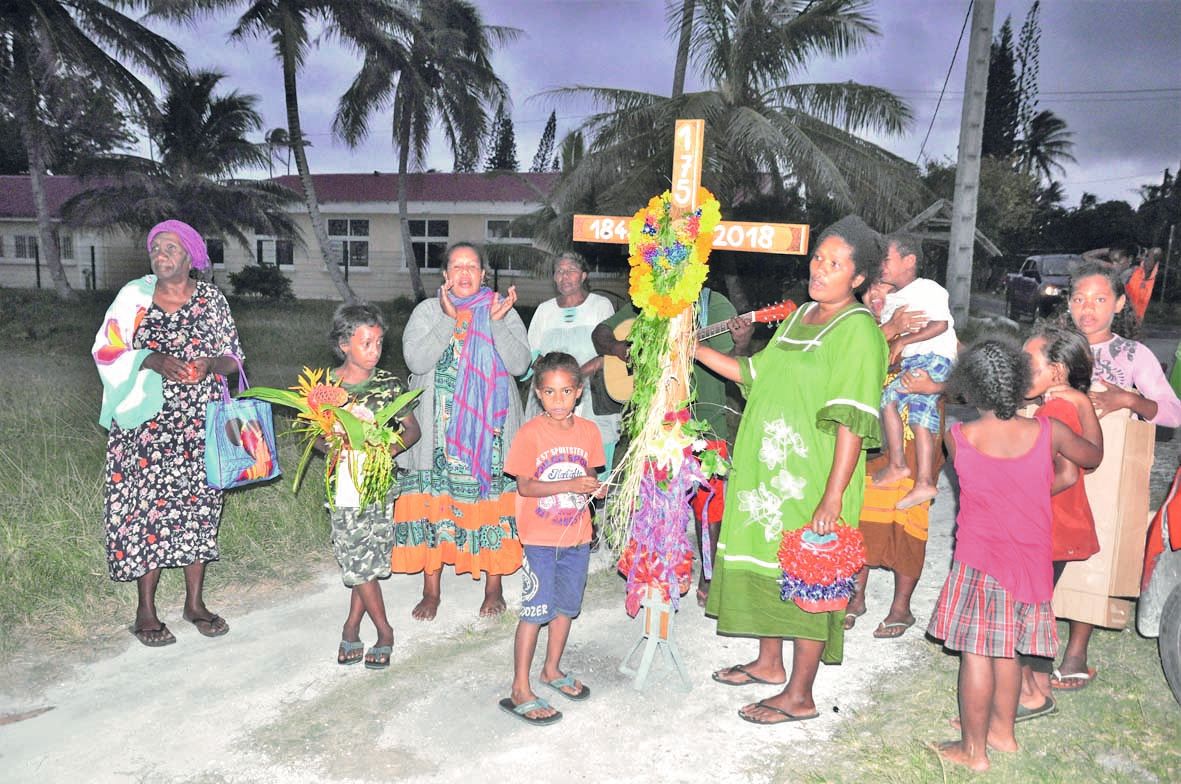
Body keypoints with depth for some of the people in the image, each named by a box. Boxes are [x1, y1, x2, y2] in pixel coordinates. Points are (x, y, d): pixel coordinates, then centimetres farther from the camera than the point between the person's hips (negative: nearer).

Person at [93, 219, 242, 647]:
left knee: (198, 503, 6)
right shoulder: (133, 297, 1)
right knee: (146, 504, -2)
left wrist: (210, 363, -15)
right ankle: (146, 610, 11)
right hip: (147, 423, -1)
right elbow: (106, 351, 0)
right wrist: (153, 361, -17)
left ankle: (195, 601, 19)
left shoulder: (211, 300, 3)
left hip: (200, 423, 1)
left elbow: (233, 356, 7)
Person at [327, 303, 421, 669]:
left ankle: (352, 625, 25)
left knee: (371, 561, 6)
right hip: (345, 484, -1)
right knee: (359, 561, 1)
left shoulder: (387, 382, -1)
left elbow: (412, 428, 5)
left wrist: (393, 447, -14)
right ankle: (384, 631, 18)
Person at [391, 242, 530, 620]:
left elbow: (520, 364, -6)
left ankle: (494, 587, 19)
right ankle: (431, 591, 16)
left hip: (490, 428, 0)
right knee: (434, 503, 1)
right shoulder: (428, 310, 5)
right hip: (439, 429, 0)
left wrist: (497, 322, -16)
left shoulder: (504, 311, 6)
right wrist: (449, 320, -16)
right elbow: (416, 360, -10)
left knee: (492, 502, 2)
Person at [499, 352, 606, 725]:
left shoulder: (588, 430, 1)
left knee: (566, 606, 17)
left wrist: (595, 486, -11)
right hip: (540, 538, -5)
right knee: (536, 611, -1)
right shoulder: (530, 433, -13)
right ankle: (520, 690, 10)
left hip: (576, 536, 5)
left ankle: (552, 670, 37)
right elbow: (525, 486, -16)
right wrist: (570, 485, -26)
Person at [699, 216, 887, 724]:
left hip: (814, 480, -8)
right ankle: (769, 663, 37)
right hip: (770, 472, 8)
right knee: (768, 563, 18)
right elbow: (755, 374, 20)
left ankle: (799, 696, 16)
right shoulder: (801, 316, 12)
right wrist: (695, 349, 15)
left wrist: (833, 497, -25)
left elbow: (852, 422, -21)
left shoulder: (857, 329, -15)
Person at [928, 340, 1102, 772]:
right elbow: (1093, 456, 12)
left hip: (979, 561, -3)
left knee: (976, 654, 7)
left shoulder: (958, 438, -14)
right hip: (1030, 560, 3)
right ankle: (1002, 730, 36)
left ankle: (974, 749, 18)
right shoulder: (1049, 432, -10)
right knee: (1007, 650, 20)